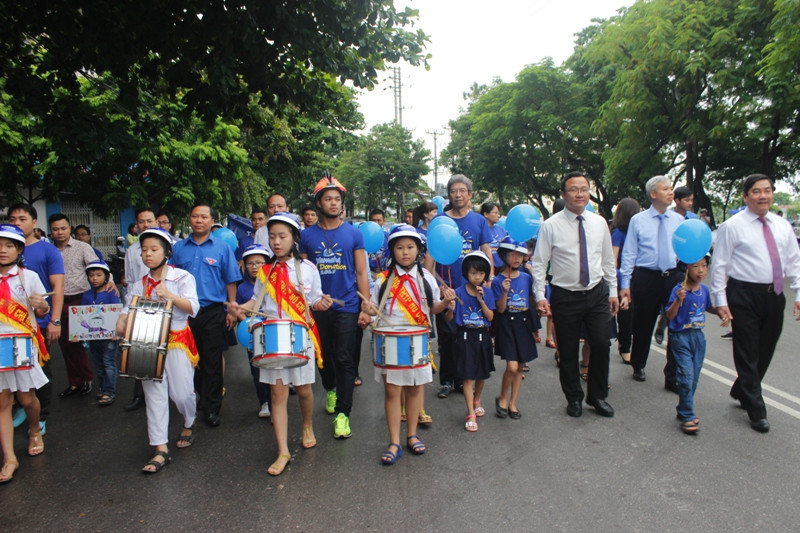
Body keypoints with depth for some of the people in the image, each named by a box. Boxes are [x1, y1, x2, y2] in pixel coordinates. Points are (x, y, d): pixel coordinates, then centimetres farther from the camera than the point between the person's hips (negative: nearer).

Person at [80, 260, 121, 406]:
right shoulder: (86, 296, 7)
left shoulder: (111, 293, -7)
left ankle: (109, 392, 2)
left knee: (109, 364, -3)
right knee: (98, 365, 14)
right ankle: (103, 389, 25)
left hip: (108, 335, -5)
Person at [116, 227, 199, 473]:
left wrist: (170, 296, -25)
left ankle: (189, 425, 31)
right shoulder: (139, 284, 10)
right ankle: (161, 450, 6)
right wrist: (122, 323, -16)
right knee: (154, 395, 0)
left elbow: (193, 308, -12)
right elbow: (128, 310, 5)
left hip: (177, 340, -3)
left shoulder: (182, 277, -3)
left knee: (181, 393, -2)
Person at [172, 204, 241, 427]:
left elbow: (231, 281, 0)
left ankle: (212, 408, 13)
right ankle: (201, 397, 33)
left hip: (213, 312, -3)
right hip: (185, 313, 3)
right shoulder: (178, 248, 6)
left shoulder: (222, 248, 0)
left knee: (212, 363, 3)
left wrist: (231, 310, -3)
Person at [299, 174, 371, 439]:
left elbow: (361, 273, 0)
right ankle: (330, 389, 43)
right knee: (324, 355, 16)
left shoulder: (354, 234, 1)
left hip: (347, 307, -2)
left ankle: (342, 413, 5)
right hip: (317, 309, 2)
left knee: (345, 360, -2)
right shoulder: (307, 235, 4)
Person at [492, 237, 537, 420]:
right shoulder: (498, 281, -7)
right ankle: (502, 398, 12)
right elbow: (500, 309, -10)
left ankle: (512, 403, 23)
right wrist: (505, 292, -24)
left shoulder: (527, 278, 5)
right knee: (512, 366, -13)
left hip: (524, 323, 5)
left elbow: (532, 301, 12)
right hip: (506, 324, -4)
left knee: (520, 367, 8)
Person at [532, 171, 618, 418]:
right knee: (568, 351, 7)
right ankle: (574, 398, 29)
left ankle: (597, 396, 27)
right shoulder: (551, 225, -8)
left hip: (597, 294, 3)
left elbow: (608, 260, 12)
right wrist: (540, 296, -13)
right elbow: (539, 263, -7)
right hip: (565, 296, -3)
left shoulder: (599, 223, 4)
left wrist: (613, 292, 12)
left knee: (601, 346, 4)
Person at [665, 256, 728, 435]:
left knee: (694, 378, 13)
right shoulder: (679, 290, -17)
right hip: (681, 337, -7)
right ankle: (687, 417, 2)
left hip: (698, 336, 7)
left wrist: (721, 312, 3)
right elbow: (669, 315, -21)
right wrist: (678, 300, -37)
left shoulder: (704, 289, 3)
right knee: (686, 377, -8)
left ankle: (683, 411, 28)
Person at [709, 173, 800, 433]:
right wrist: (721, 300, -10)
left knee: (766, 351, 13)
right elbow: (719, 265, -6)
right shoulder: (732, 226, -5)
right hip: (744, 295, -5)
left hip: (774, 295, 5)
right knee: (748, 353, 1)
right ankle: (756, 411, 12)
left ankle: (741, 391, 35)